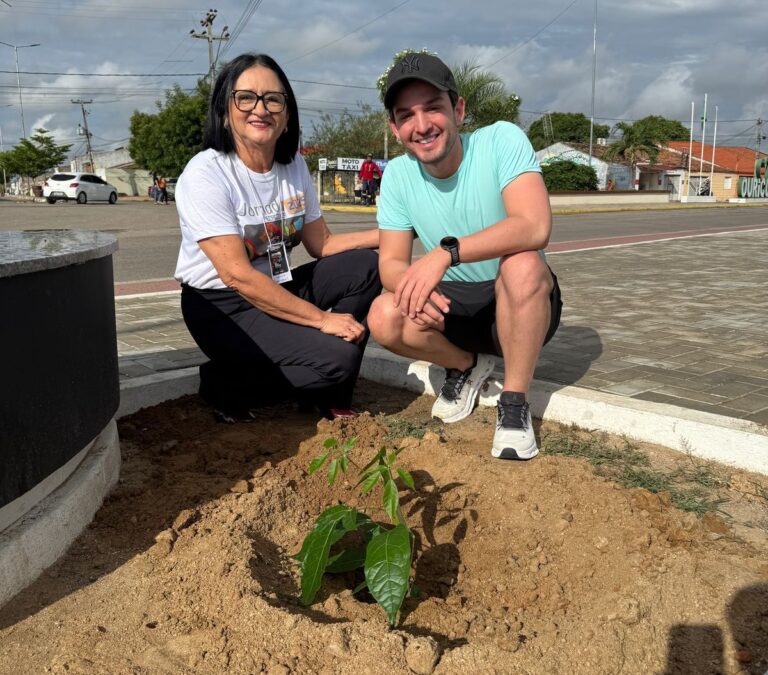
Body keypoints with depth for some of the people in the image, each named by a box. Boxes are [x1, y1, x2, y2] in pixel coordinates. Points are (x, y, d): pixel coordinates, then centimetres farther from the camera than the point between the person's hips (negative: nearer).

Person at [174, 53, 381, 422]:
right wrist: (322, 318, -24)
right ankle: (226, 384, 0)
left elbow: (322, 244, 6)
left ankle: (326, 394, 3)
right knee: (336, 355, -24)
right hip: (223, 308, -7)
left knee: (367, 265, -8)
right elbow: (237, 275, -24)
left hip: (277, 290, 7)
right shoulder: (205, 173, -19)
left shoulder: (293, 164, 2)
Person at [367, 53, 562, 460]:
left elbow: (535, 226, -34)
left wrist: (446, 252, -43)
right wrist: (414, 288, -33)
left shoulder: (501, 140, -19)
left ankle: (514, 405, -18)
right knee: (384, 318, -24)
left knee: (522, 263, -36)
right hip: (452, 306, 4)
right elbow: (391, 262, -8)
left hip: (520, 305, -3)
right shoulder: (397, 175, -6)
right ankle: (466, 366, 7)